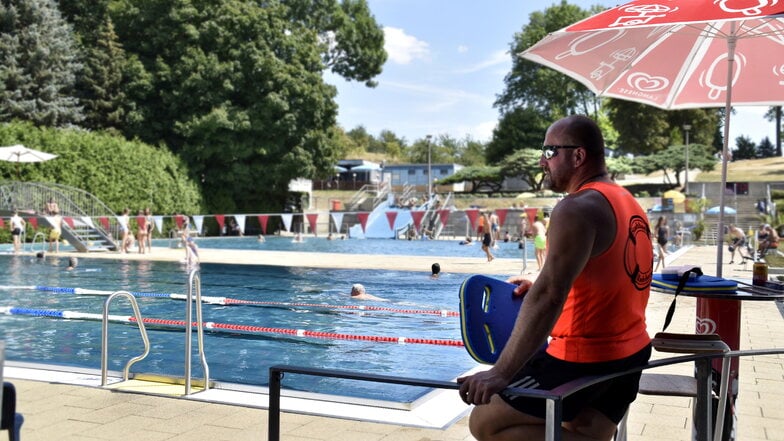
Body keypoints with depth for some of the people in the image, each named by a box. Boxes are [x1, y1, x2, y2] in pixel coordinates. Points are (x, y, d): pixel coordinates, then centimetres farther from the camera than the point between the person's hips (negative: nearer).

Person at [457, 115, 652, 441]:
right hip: (630, 352, 9)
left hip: (584, 359, -9)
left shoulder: (577, 209, -18)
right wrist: (537, 285, 19)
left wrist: (501, 372, -29)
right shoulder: (627, 203, 11)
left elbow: (548, 297, -27)